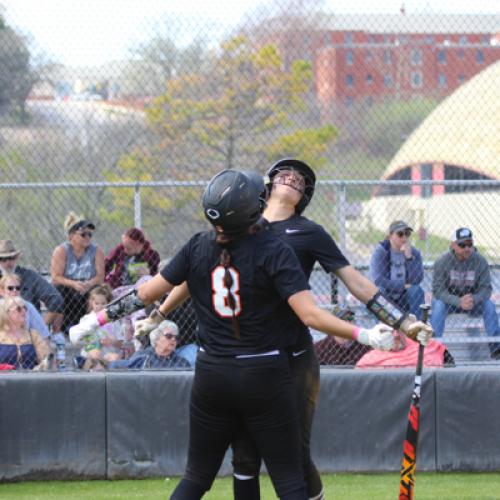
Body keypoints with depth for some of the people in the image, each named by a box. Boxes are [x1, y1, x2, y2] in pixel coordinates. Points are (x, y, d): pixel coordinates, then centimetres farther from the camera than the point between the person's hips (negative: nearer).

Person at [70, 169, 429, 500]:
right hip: (265, 378, -4)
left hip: (212, 377, 4)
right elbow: (310, 314, -20)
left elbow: (147, 294, 5)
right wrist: (363, 335, -18)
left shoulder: (198, 248, 0)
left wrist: (99, 319, 16)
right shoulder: (274, 251, -12)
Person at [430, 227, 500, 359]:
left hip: (473, 301, 2)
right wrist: (459, 302, -38)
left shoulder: (480, 261, -10)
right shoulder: (442, 262, -16)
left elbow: (486, 288, -13)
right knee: (438, 305, -33)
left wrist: (474, 299, -37)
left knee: (489, 305, -25)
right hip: (448, 300, -2)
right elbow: (438, 290, -21)